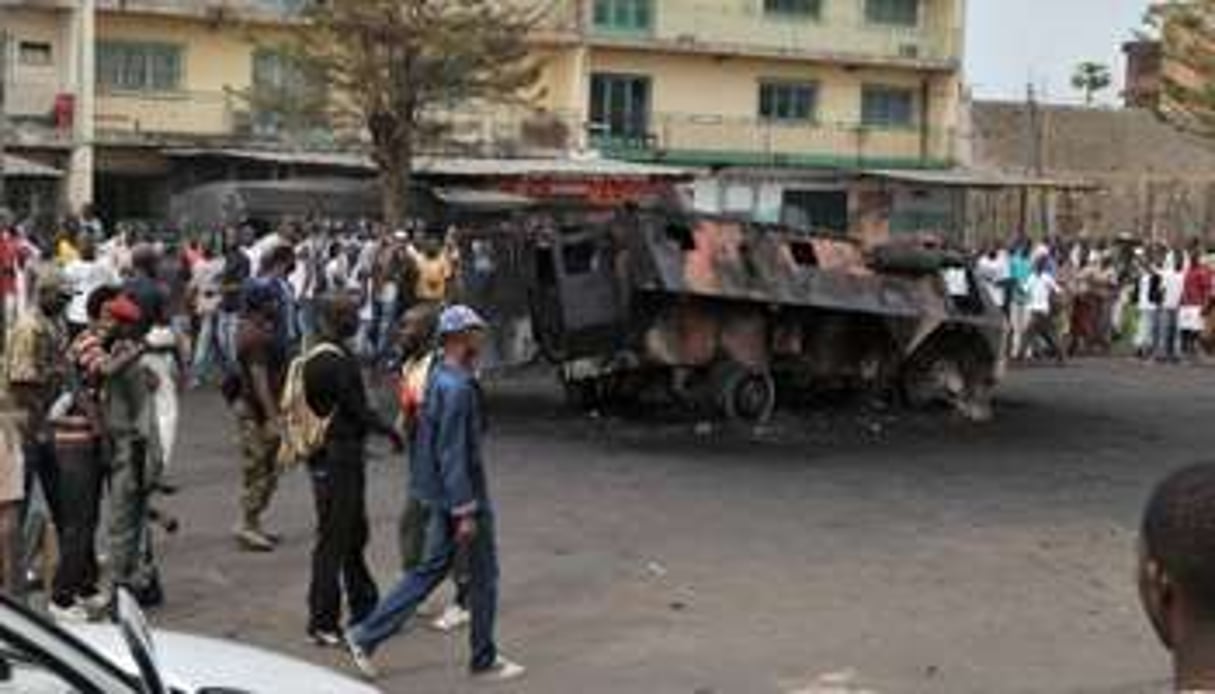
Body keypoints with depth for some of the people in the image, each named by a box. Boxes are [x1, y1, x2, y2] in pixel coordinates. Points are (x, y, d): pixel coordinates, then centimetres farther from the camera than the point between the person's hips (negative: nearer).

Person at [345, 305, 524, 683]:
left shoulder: (440, 378, 9)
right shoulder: (457, 387, -22)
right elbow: (452, 454, -24)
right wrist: (465, 510, -22)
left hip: (444, 498, 9)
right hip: (463, 496, -9)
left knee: (431, 569, 15)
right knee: (482, 578, 5)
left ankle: (367, 635, 13)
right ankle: (484, 661, 18)